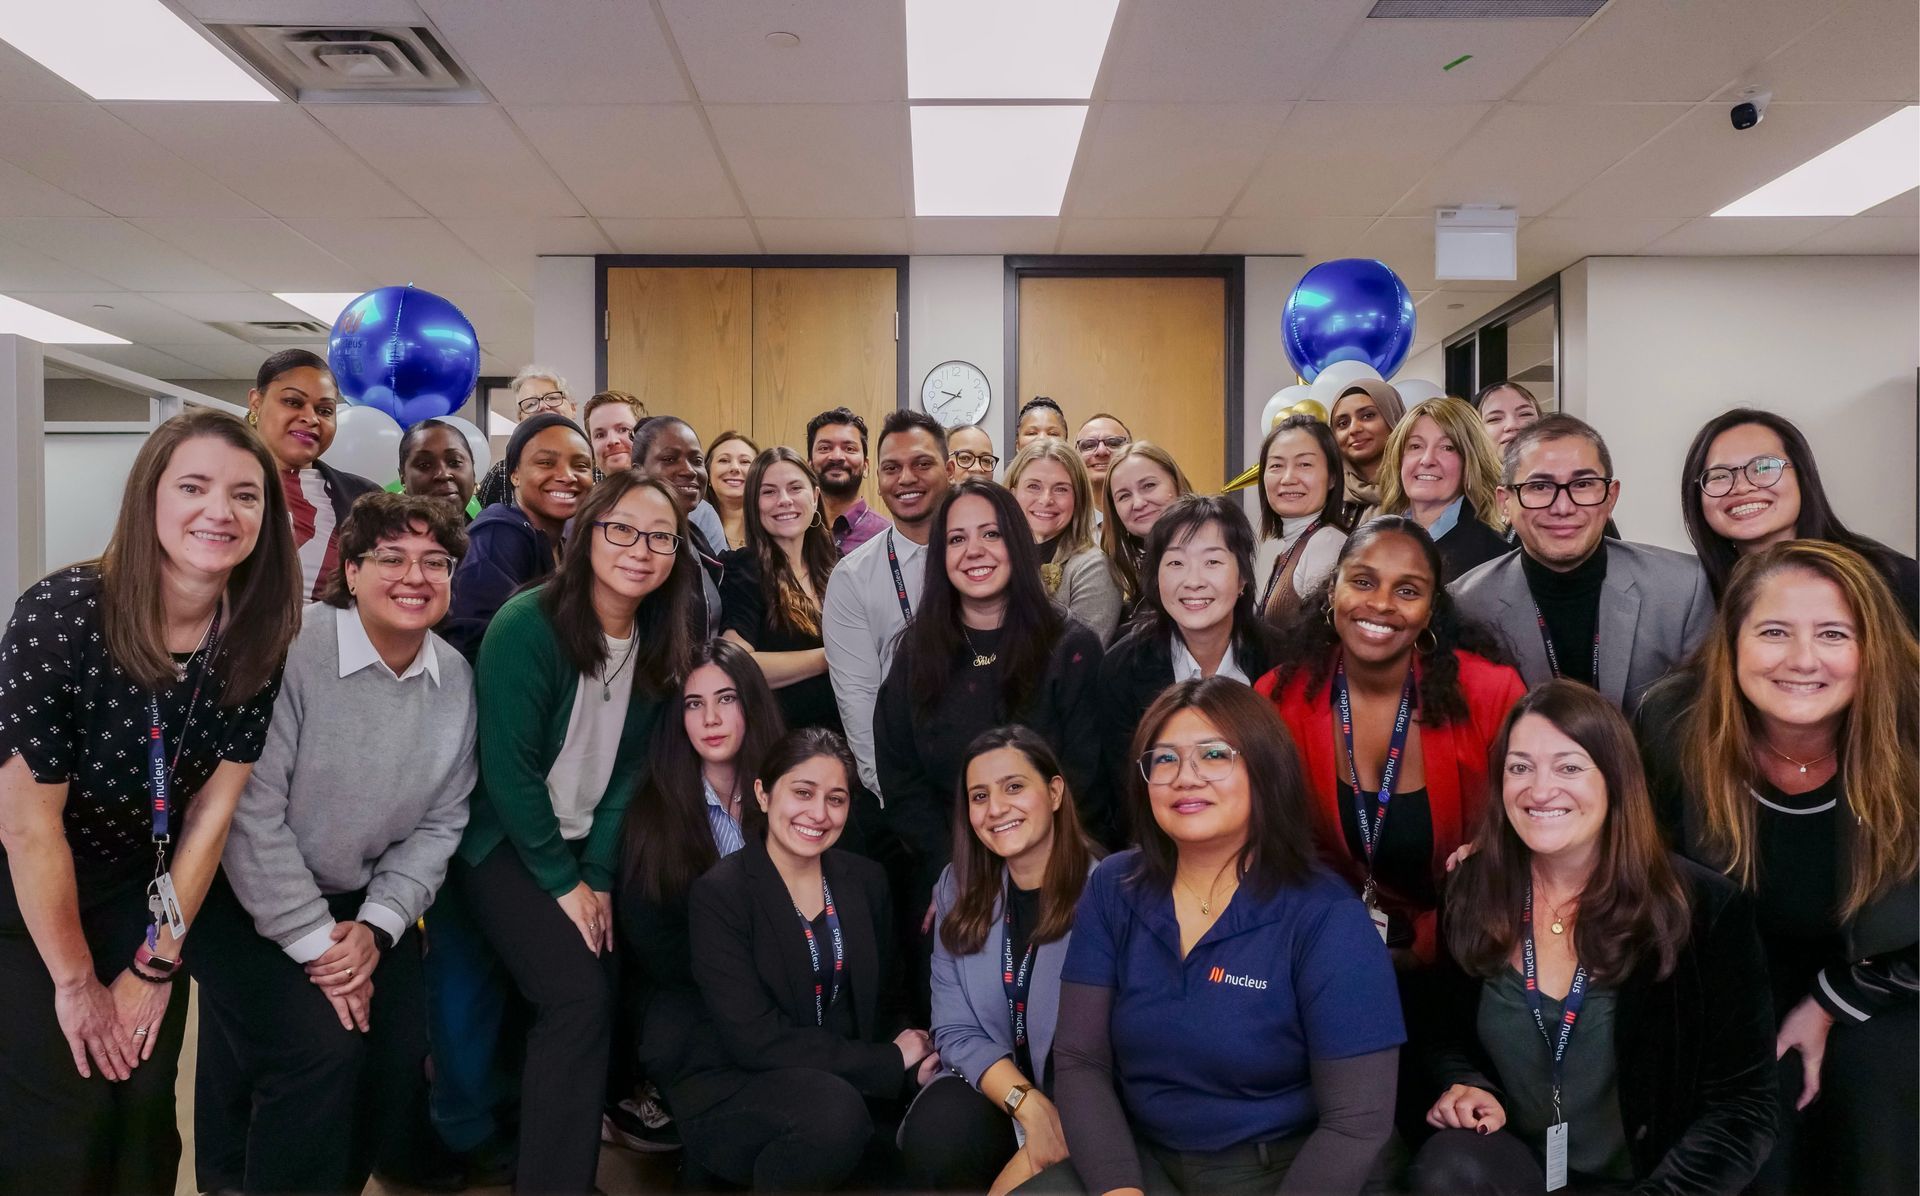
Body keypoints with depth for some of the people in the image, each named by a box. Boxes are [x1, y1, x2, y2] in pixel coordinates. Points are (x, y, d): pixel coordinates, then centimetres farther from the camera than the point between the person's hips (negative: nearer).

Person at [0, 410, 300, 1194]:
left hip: (146, 894, 4)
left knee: (144, 1115, 9)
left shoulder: (259, 640, -15)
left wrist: (156, 962, -4)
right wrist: (75, 982, -12)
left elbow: (212, 810, -8)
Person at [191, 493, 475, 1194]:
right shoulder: (289, 650, -22)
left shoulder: (456, 679, -5)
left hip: (364, 901, 5)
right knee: (320, 1045, -19)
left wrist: (377, 928, -11)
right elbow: (251, 813, -22)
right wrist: (317, 943, -18)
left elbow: (439, 822, 0)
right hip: (246, 895, -5)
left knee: (401, 1053, 0)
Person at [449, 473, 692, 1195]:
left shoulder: (657, 646, 0)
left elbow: (628, 767, 3)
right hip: (503, 844, -6)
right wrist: (561, 882, -15)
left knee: (612, 990, -5)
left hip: (583, 845, 6)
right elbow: (508, 766, -19)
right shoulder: (528, 625, -19)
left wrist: (599, 875, -5)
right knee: (579, 995, -18)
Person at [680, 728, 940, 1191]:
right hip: (732, 1092, -5)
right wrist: (890, 1061, -17)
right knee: (834, 1110, -35)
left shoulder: (866, 881, 4)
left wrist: (914, 1062, -12)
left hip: (846, 1086, 5)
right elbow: (755, 1039, -18)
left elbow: (883, 1005, 10)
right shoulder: (720, 894, -11)